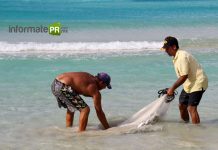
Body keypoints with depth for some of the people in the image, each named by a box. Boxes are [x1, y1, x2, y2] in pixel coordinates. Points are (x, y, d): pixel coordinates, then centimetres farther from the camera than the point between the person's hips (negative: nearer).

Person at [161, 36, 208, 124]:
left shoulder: (182, 57, -23)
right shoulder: (176, 57, 9)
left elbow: (184, 76, -25)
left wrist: (172, 88, -19)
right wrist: (173, 89, 10)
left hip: (198, 83, -11)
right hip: (189, 84, 11)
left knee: (191, 108, -17)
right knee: (182, 105, 14)